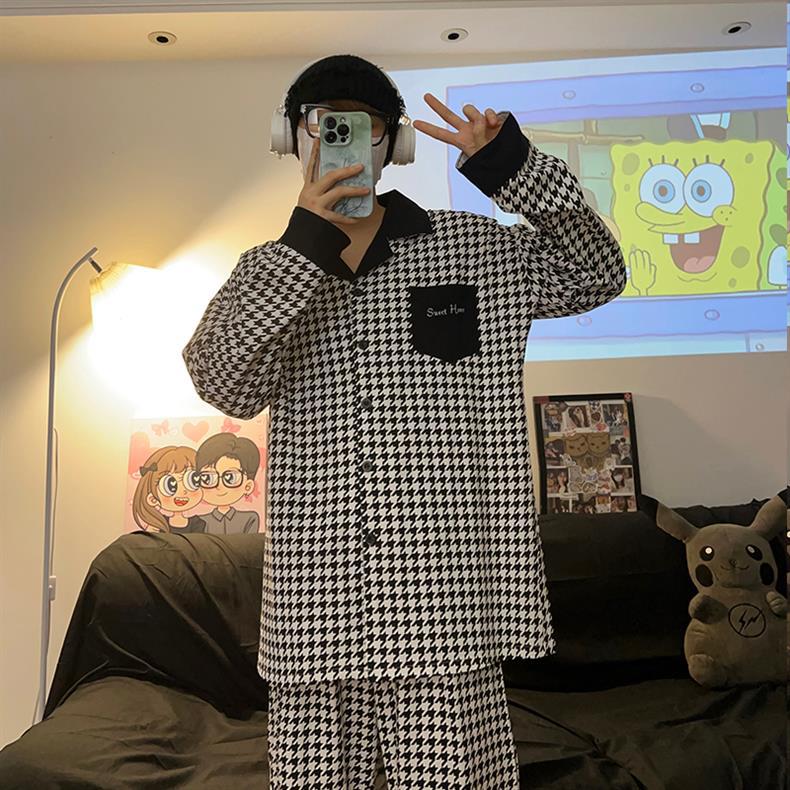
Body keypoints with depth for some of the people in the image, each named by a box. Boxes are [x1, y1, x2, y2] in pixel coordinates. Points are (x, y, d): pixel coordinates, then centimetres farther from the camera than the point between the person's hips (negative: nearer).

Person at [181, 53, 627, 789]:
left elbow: (598, 276, 9)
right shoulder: (267, 269, 10)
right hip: (316, 603, 2)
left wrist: (516, 169, -4)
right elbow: (226, 386, -5)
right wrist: (305, 249, -14)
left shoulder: (474, 249, 8)